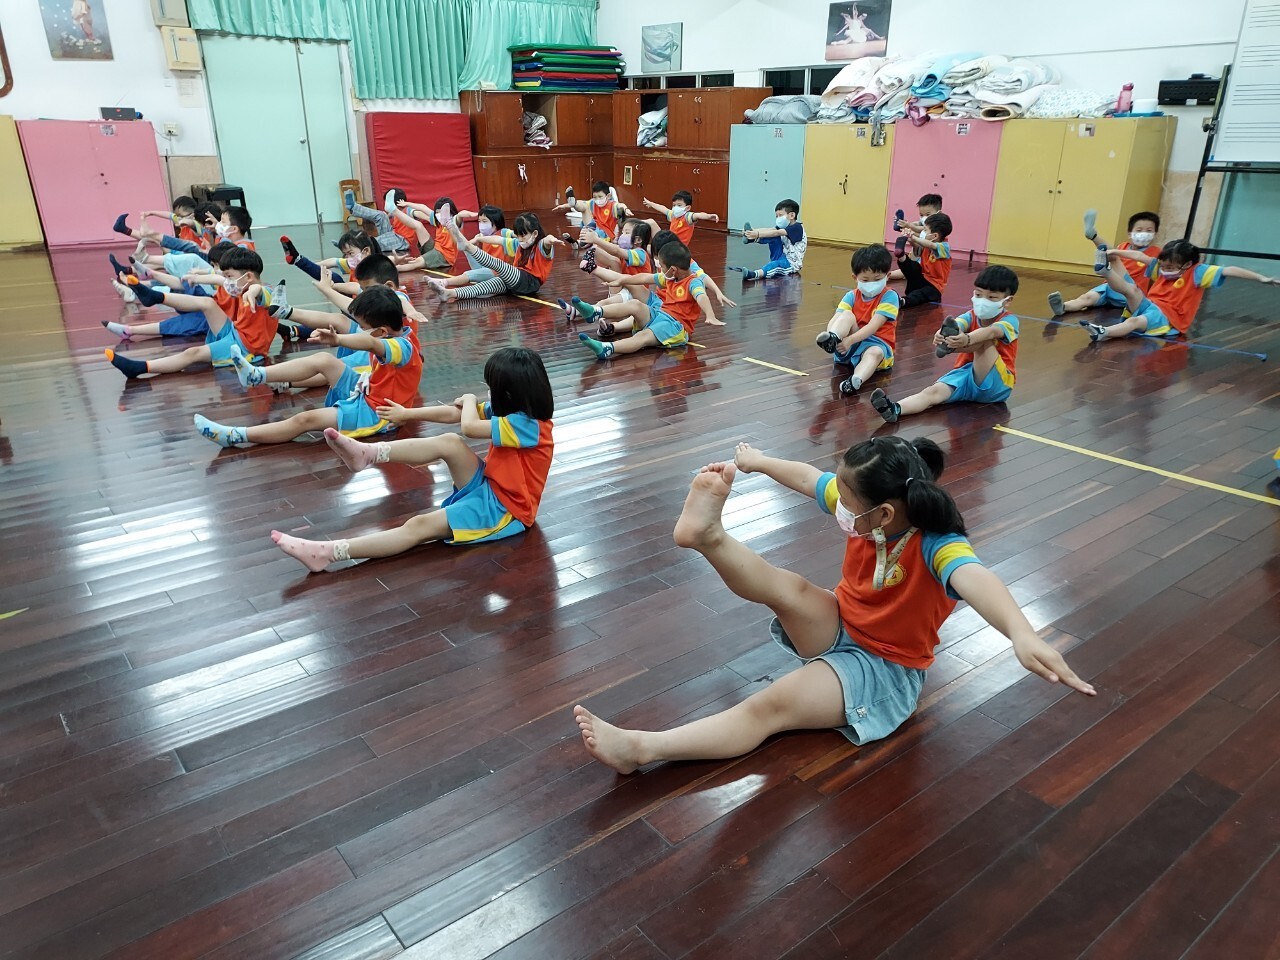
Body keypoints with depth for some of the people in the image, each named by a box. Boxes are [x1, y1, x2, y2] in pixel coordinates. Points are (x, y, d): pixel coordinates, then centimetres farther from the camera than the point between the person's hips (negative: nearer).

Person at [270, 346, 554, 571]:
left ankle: (327, 553, -25)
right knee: (450, 443, -12)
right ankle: (366, 454, -11)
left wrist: (469, 400, -6)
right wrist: (407, 414, 15)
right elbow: (452, 414, 10)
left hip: (505, 508, -9)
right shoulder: (512, 411, 5)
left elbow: (469, 427, -28)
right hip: (490, 486, 9)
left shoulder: (526, 425, -24)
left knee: (419, 526, -19)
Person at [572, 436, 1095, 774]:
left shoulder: (937, 545, -30)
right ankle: (708, 534, -36)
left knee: (771, 706, -25)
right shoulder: (865, 507, -11)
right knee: (793, 589, -29)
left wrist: (1022, 633, -74)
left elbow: (973, 578, -53)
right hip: (839, 627, 7)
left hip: (885, 666, -7)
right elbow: (808, 477, 8)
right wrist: (758, 462, 26)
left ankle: (640, 747, -32)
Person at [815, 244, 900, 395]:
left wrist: (850, 340, -32)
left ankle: (856, 380, -67)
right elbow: (835, 319, -12)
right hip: (850, 344, 3)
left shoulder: (889, 296, -6)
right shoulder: (851, 296, 5)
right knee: (847, 315, -21)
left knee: (875, 353, -38)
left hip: (877, 343, -3)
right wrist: (830, 335, -35)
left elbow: (873, 326, -19)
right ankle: (831, 339, -51)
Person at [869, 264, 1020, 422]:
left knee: (984, 340, -26)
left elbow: (991, 332, -32)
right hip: (966, 374, 3)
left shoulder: (1009, 321, -7)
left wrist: (967, 339, -54)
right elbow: (956, 325, -20)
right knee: (933, 392, -27)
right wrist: (941, 335, -45)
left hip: (994, 383, -3)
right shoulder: (971, 316, 6)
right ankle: (896, 410, -50)